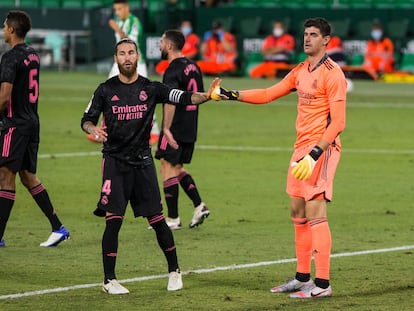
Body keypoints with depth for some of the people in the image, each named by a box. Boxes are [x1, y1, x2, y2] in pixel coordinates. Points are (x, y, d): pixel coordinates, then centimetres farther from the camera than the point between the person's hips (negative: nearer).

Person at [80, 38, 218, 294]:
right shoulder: (106, 90, 1)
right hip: (115, 162, -1)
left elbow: (183, 98, -6)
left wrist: (205, 96, -25)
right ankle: (109, 280, 0)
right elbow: (87, 119, 5)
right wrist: (94, 129, -18)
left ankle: (174, 271, 20)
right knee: (113, 221, -9)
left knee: (157, 220, 3)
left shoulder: (150, 88, 2)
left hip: (143, 162, 1)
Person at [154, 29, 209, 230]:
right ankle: (199, 206, 6)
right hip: (190, 130, 9)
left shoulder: (173, 70, -16)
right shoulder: (193, 67, 12)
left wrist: (167, 128, -33)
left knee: (168, 168, -2)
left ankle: (173, 219, 0)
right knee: (177, 169, 19)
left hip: (175, 130, -9)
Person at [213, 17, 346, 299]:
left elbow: (338, 122, -16)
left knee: (315, 211, -13)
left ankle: (322, 284, -12)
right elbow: (268, 94, 19)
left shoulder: (332, 73, -11)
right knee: (298, 212, 11)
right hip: (301, 148, 9)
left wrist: (316, 153, -24)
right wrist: (231, 95, 9)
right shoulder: (300, 72, 14)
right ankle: (303, 277, 19)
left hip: (322, 149, -9)